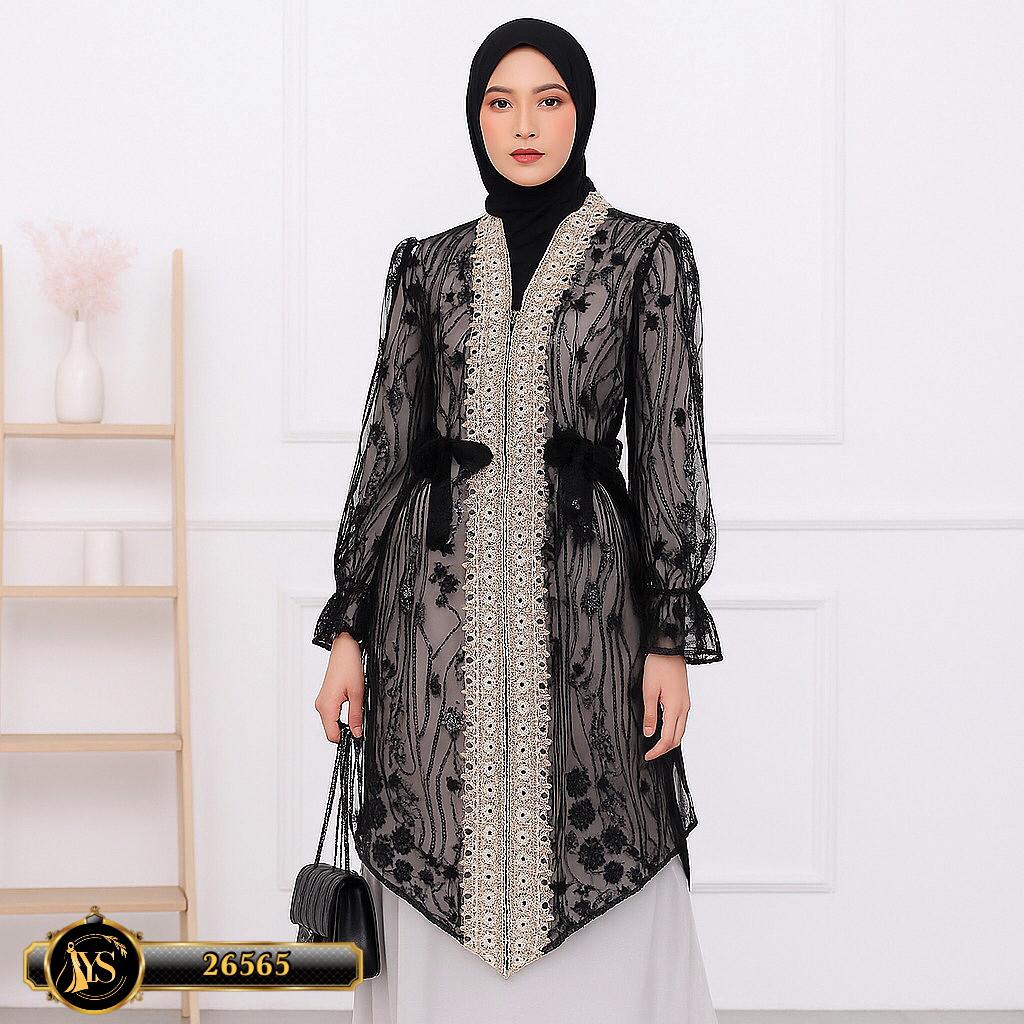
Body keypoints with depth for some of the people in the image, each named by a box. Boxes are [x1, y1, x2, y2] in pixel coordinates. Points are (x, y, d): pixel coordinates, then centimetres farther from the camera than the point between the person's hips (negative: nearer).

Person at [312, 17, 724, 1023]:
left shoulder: (647, 253, 4)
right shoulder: (427, 264, 11)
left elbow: (670, 450, 1)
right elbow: (387, 445, 11)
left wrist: (671, 639, -5)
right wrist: (348, 629, 6)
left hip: (583, 598, -2)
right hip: (438, 597, 2)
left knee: (598, 923, -1)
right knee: (437, 900, 4)